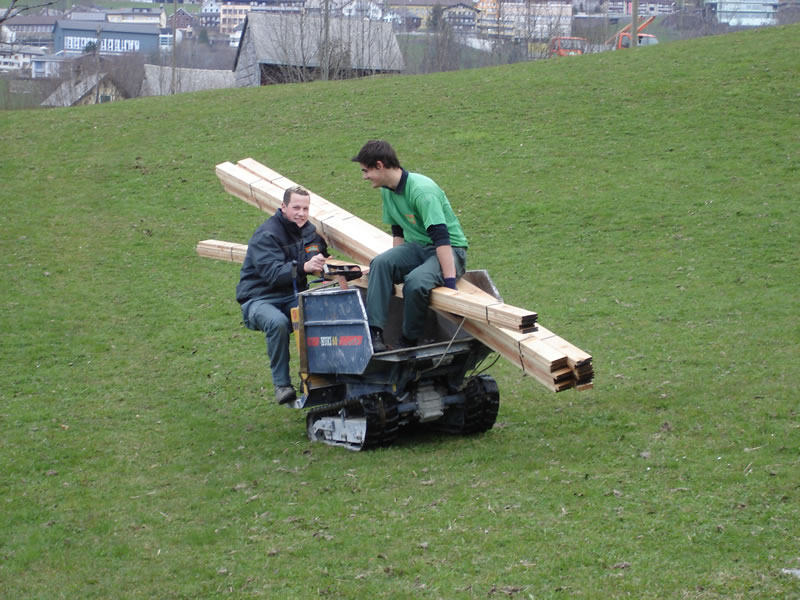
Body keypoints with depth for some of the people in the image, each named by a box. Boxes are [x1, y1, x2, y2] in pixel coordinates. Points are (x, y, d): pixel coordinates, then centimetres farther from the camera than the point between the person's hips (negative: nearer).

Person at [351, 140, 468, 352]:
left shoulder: (421, 191, -23)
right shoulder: (387, 191, 4)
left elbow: (441, 238, -28)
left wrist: (450, 282, -33)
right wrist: (396, 266, 10)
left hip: (451, 250, -7)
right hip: (417, 248, 7)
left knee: (416, 281, -35)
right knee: (380, 263, -23)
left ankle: (409, 342, -14)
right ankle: (374, 333, -29)